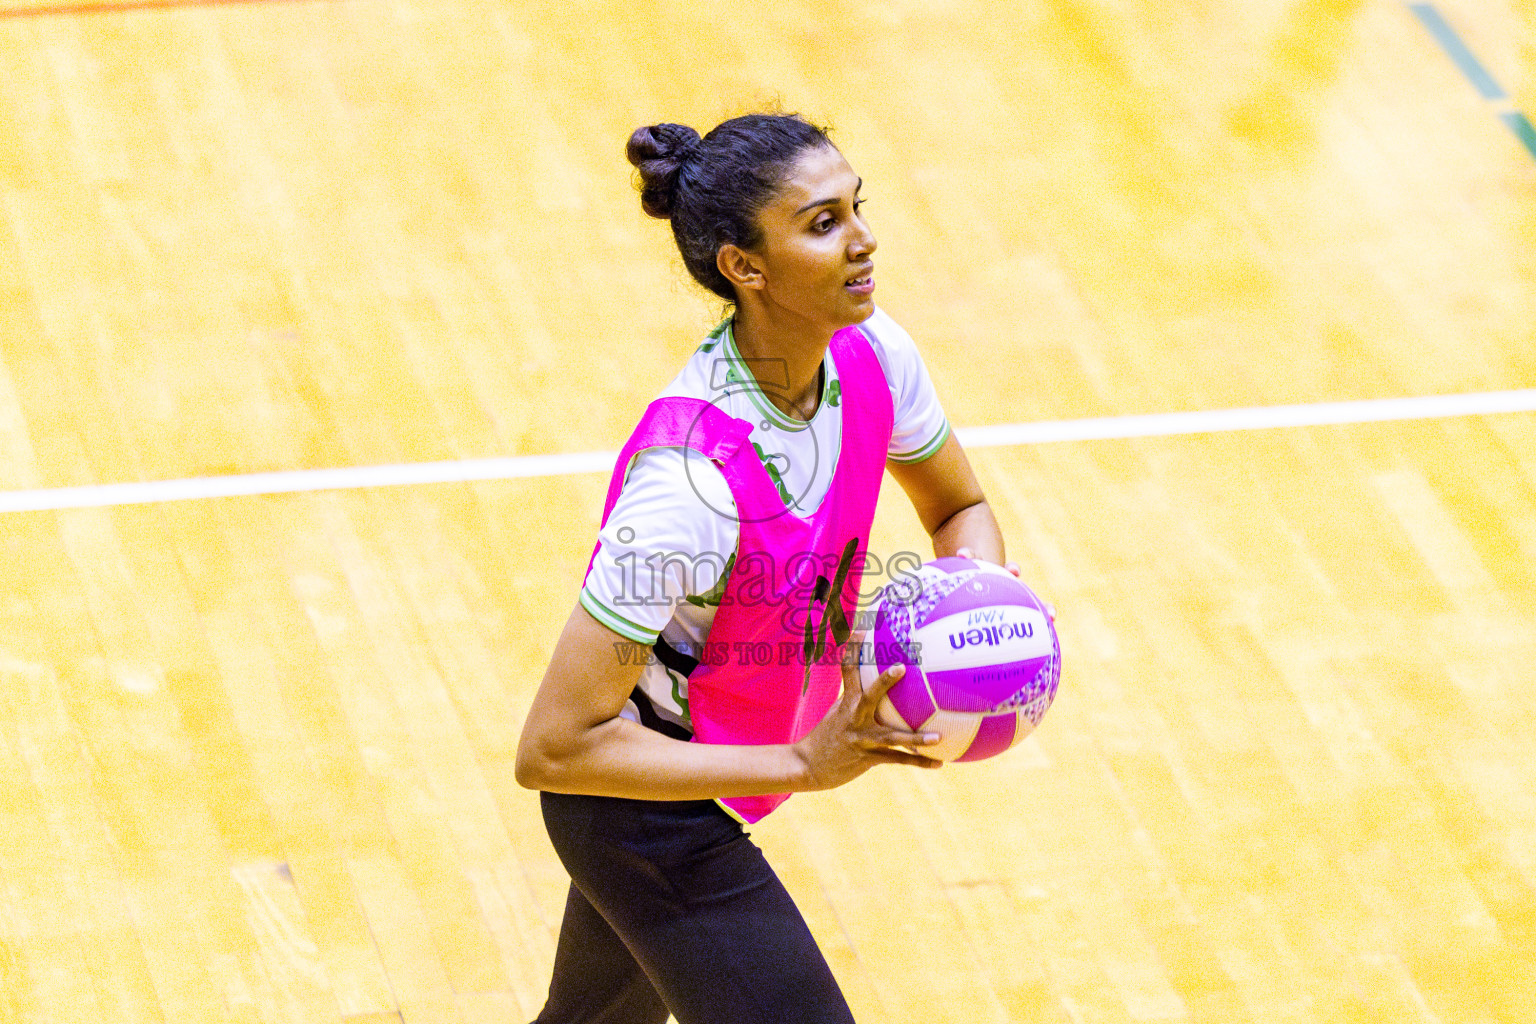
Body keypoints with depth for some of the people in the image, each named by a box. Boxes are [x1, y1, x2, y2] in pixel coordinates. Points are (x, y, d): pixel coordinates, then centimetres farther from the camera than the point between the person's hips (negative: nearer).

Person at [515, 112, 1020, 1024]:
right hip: (643, 805, -8)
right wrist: (801, 763, -32)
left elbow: (961, 512, 9)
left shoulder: (870, 357, -13)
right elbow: (553, 749, -32)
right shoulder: (695, 477, -36)